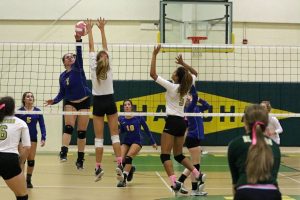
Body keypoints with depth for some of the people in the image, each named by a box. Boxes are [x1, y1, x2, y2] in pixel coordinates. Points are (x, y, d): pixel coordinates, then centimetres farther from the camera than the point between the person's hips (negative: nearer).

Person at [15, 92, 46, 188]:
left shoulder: (37, 111, 0)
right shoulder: (19, 111, -5)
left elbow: (42, 125, 2)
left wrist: (43, 138, -8)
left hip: (33, 138, 2)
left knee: (31, 160, 7)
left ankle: (28, 180, 20)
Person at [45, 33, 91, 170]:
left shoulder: (78, 67, -3)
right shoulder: (62, 76, 6)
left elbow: (79, 55, -20)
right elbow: (62, 93, 10)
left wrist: (78, 40, -35)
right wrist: (54, 101, -9)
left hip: (84, 102, -1)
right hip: (70, 103, 2)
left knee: (82, 132, 1)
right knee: (68, 127, -20)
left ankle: (80, 159, 8)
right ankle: (63, 152, -34)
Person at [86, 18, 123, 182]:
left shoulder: (93, 67, -7)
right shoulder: (109, 67, -5)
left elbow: (91, 48, 1)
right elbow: (105, 47, 3)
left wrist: (89, 31, 8)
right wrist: (102, 29, 9)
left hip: (98, 103, -1)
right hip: (110, 102, 1)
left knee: (99, 137, 0)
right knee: (114, 134, 2)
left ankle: (98, 167, -3)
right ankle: (119, 163, -8)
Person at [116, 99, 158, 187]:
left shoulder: (138, 117, -10)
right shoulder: (121, 118, -4)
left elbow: (146, 129, 2)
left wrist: (153, 142, 9)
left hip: (137, 141, -3)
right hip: (126, 142, 3)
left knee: (128, 157, -27)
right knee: (121, 160, -15)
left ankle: (123, 179, -24)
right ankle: (130, 169, 19)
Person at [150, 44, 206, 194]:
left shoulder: (171, 86, -13)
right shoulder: (186, 87, 4)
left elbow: (152, 73, -13)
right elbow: (194, 73, 25)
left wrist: (154, 55, -9)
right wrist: (183, 63, 18)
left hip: (172, 121, -7)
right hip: (182, 122, 7)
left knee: (165, 155, -6)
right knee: (178, 155, 18)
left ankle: (174, 183, -21)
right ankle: (198, 175, 9)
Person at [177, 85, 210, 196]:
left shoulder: (196, 108, 13)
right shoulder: (189, 108, -11)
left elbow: (207, 106, 22)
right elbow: (194, 96, -25)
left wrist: (199, 99, 9)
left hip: (195, 138, 9)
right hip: (193, 138, -9)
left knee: (194, 164, 13)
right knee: (195, 165, -3)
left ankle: (179, 182, 16)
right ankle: (194, 190, 5)